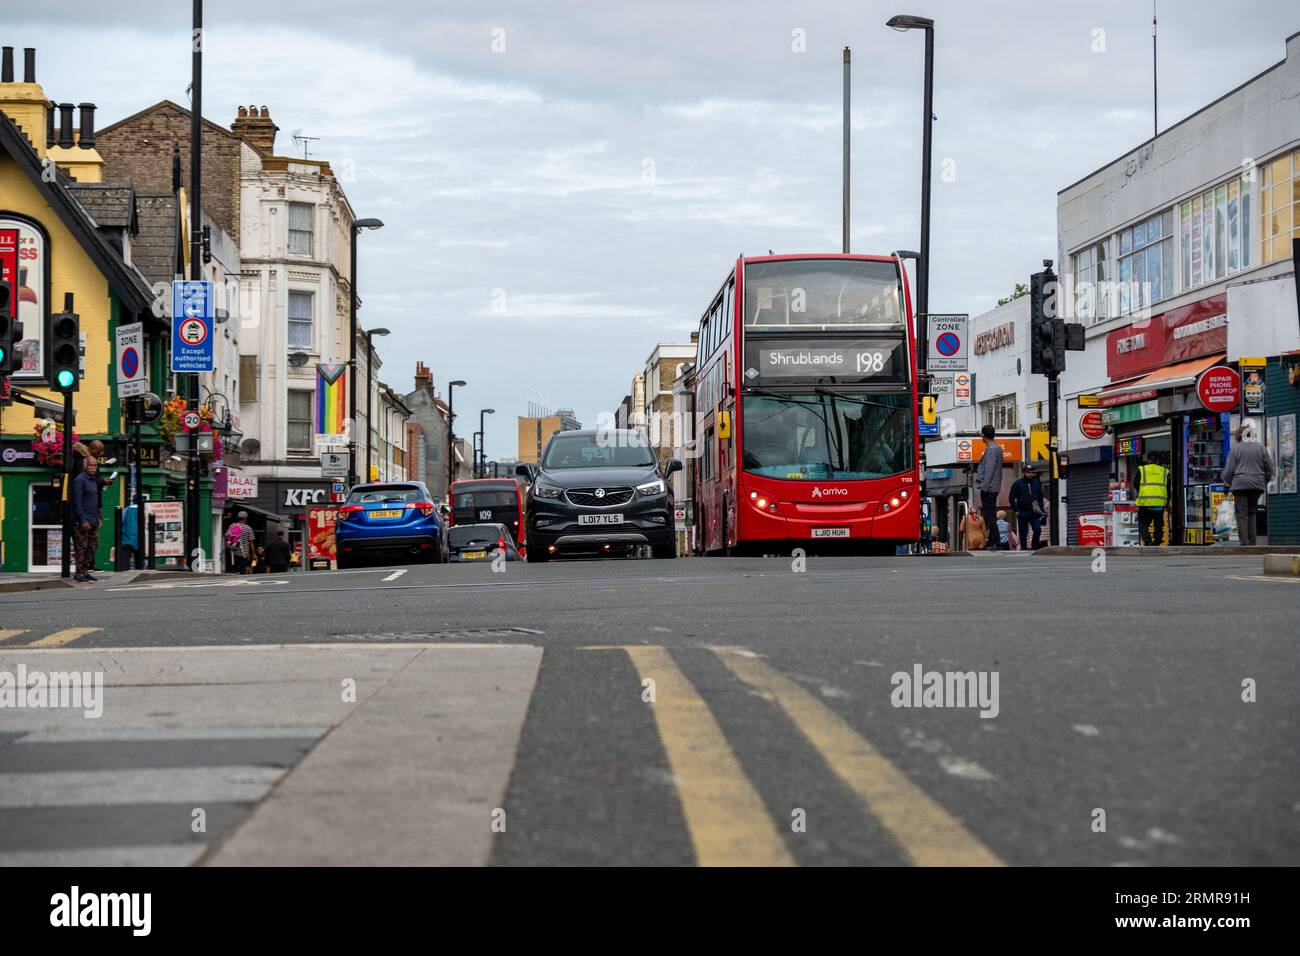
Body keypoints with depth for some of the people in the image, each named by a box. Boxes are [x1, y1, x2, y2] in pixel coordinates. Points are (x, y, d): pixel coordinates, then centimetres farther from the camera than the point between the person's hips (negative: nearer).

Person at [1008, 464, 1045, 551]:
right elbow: (1012, 498, 0)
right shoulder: (1017, 483, 2)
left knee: (1038, 529, -13)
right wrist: (1016, 510, -6)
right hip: (1023, 513, -2)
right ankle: (1024, 549, 9)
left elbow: (1040, 498, 18)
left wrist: (1040, 509, 7)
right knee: (1023, 533, 2)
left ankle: (1034, 547, 1)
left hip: (1035, 513, 2)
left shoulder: (1037, 483, 12)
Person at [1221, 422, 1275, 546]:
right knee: (1252, 512, 14)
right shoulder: (1261, 448, 5)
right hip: (1257, 485, 3)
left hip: (1240, 485, -3)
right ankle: (1252, 542, 11)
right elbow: (1270, 468, 9)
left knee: (1242, 514, -1)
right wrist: (1265, 482, 25)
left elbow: (1229, 469, -2)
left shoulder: (1236, 448, -3)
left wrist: (1227, 482, 16)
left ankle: (1244, 542, -7)